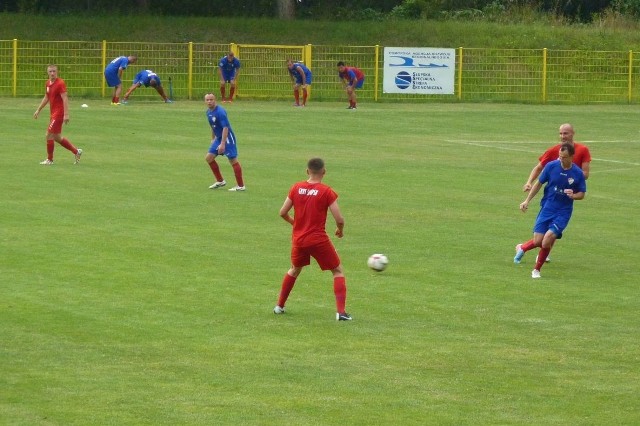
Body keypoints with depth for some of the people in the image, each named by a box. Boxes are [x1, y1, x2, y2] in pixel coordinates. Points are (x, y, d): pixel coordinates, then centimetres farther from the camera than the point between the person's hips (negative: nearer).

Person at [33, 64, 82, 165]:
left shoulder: (60, 83, -15)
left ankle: (49, 160, 6)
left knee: (48, 135, -6)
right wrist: (38, 110, 26)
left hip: (58, 113, -9)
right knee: (57, 137, 14)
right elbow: (46, 98, 24)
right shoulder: (48, 83, 11)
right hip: (53, 114, 9)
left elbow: (65, 99, -21)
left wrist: (66, 114, -27)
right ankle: (76, 151, 26)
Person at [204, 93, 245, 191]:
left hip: (227, 138, -9)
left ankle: (241, 186, 0)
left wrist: (223, 144, -31)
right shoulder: (208, 112, 5)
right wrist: (213, 138, 25)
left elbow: (225, 128, -26)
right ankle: (220, 181, 18)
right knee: (209, 157, 7)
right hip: (218, 138, 9)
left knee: (233, 160, -6)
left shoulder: (220, 112, -22)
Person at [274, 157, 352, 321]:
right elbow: (339, 219, -14)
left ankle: (279, 306, 34)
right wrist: (340, 230, 9)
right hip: (319, 240, -4)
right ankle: (341, 312, -3)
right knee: (338, 271, 10)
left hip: (298, 239, 4)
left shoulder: (296, 188, -1)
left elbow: (283, 213, 4)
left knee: (294, 270, 29)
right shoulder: (327, 192, -12)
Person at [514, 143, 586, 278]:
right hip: (547, 208, 1)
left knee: (548, 239, -19)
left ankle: (537, 270, 2)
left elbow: (582, 193, 5)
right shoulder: (551, 166, -5)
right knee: (538, 241, -5)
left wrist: (573, 195, -17)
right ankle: (522, 248, 32)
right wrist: (527, 200, 5)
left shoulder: (578, 173, -7)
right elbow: (539, 183, 7)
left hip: (563, 212, -1)